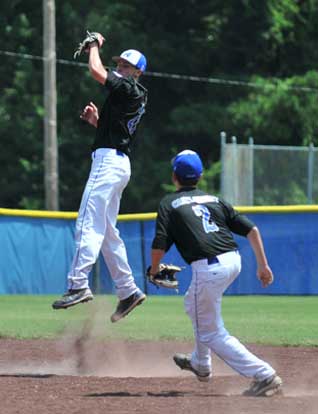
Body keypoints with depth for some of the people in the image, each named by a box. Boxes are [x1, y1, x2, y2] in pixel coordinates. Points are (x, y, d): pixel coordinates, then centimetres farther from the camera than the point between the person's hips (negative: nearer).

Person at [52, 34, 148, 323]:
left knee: (88, 224, -17)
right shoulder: (137, 98, 20)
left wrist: (95, 46, 1)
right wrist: (97, 119, 9)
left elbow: (96, 71, -16)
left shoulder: (128, 89, -8)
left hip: (109, 160, -11)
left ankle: (79, 285, -26)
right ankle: (128, 291, 15)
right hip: (119, 162, 11)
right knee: (107, 231, 14)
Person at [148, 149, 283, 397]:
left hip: (209, 268, -7)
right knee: (194, 305, 34)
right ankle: (201, 364, 46)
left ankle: (264, 376, -7)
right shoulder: (214, 200, 18)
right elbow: (251, 229, 10)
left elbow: (159, 246, -6)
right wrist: (263, 265, 14)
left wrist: (154, 270, 14)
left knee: (213, 334, 4)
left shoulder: (169, 203, 5)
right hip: (233, 260, 7)